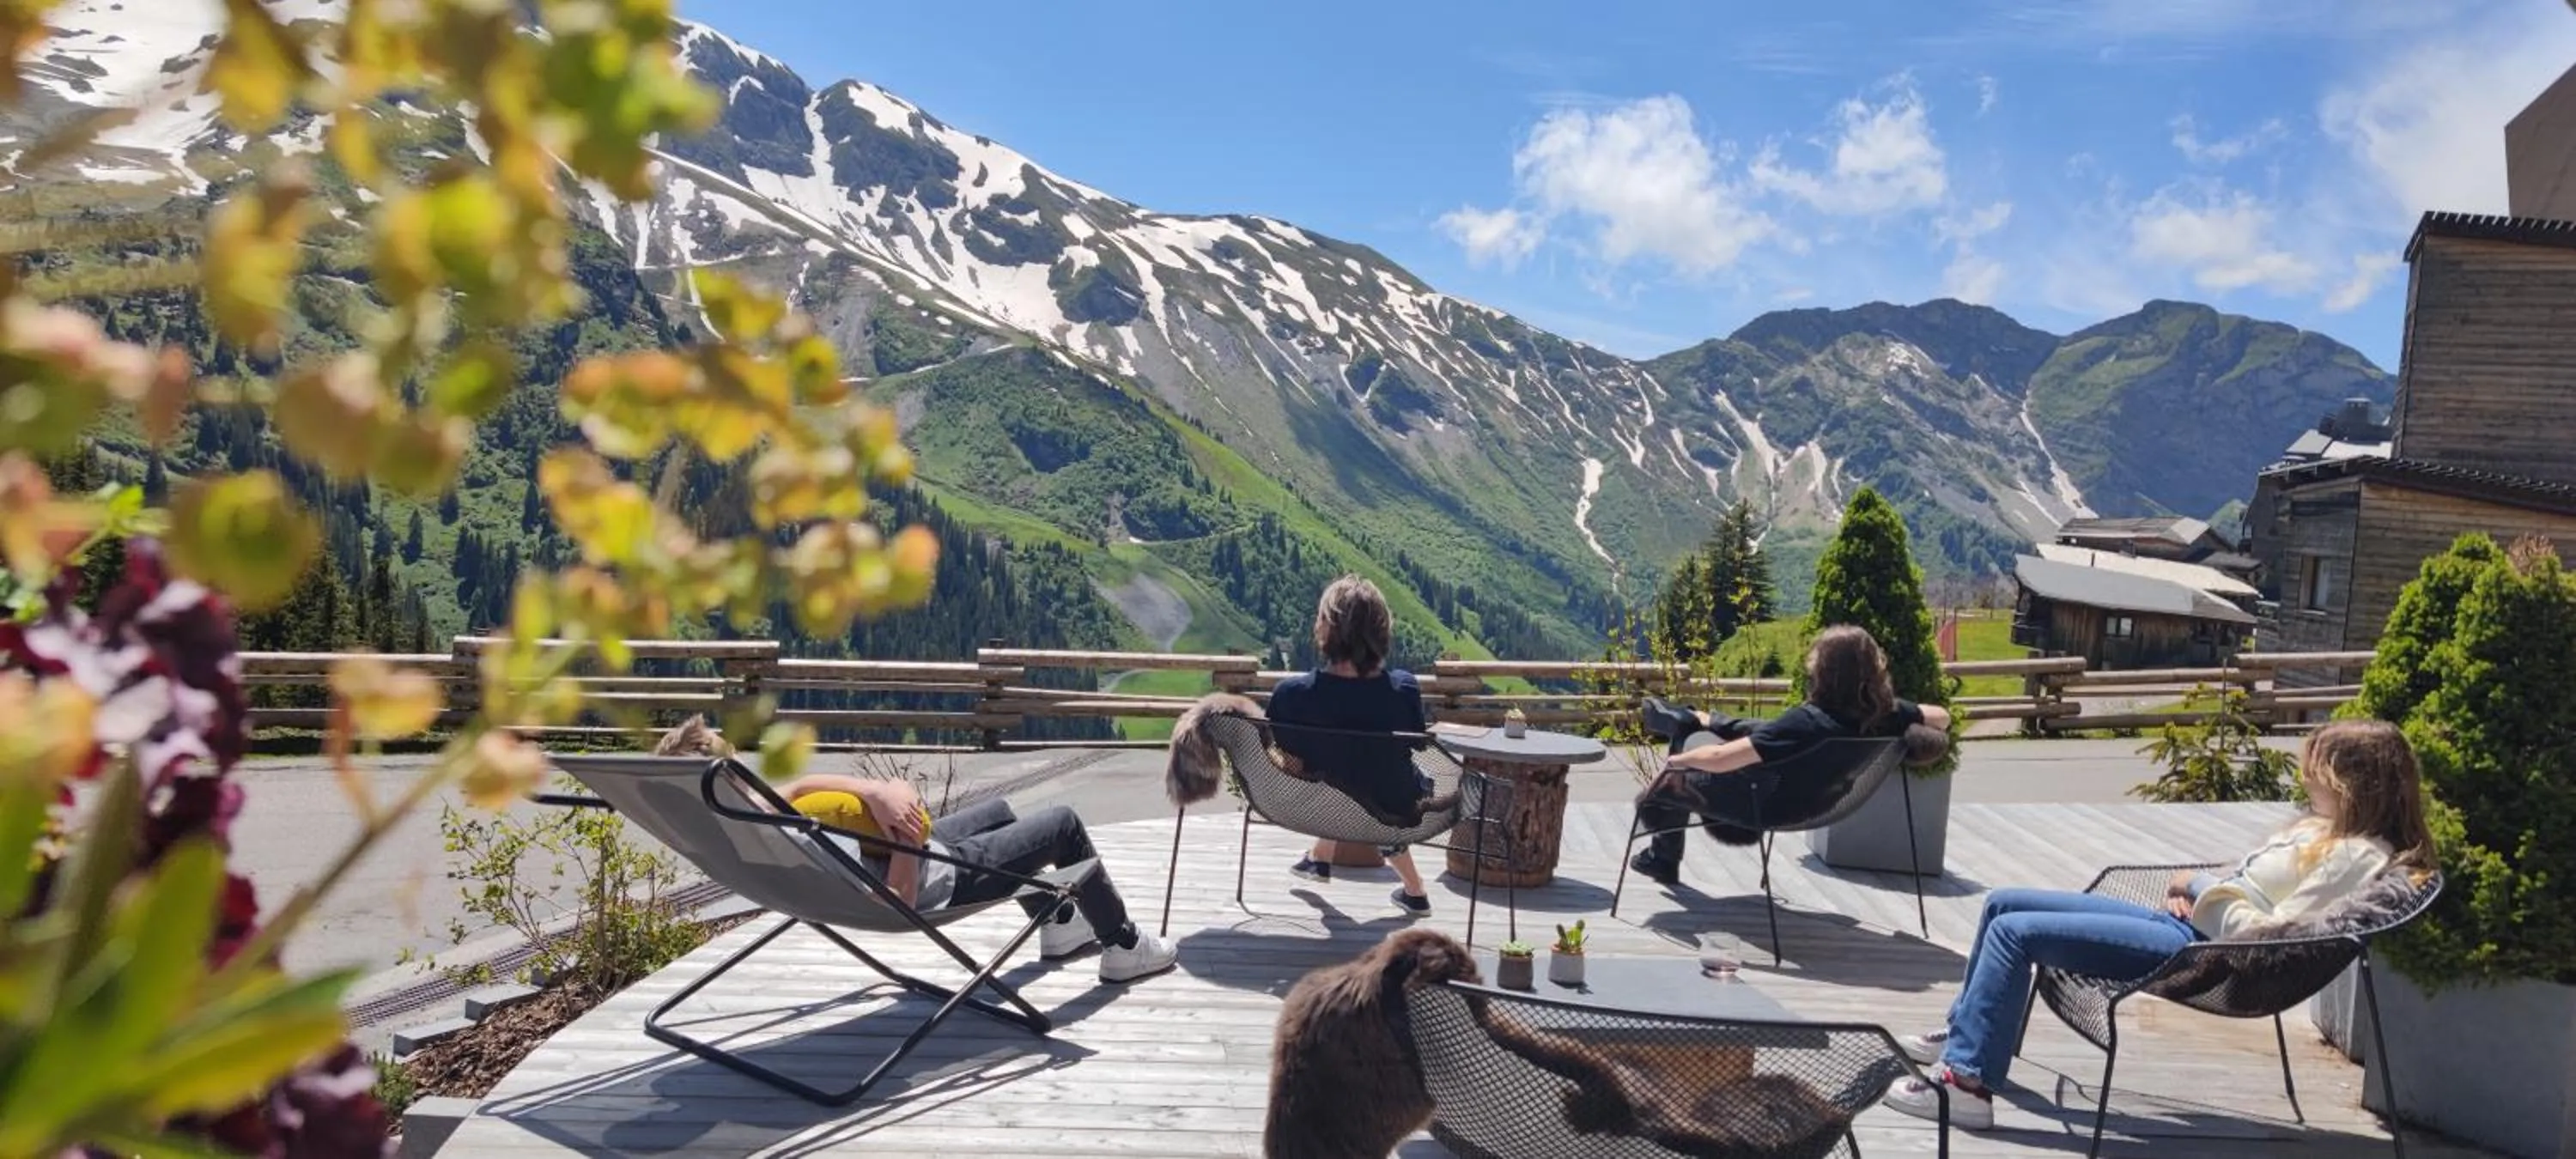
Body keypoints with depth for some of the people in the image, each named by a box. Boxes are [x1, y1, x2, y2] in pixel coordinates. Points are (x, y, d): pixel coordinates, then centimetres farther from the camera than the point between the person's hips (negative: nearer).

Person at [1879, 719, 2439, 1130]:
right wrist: (2193, 886, 4)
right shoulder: (2327, 830, 16)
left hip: (2197, 949, -11)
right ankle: (1963, 1034, 22)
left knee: (2014, 931, -18)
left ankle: (1967, 1082, -13)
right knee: (2004, 903, 9)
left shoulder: (2355, 856, -15)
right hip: (2188, 922, 11)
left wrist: (2203, 888, -12)